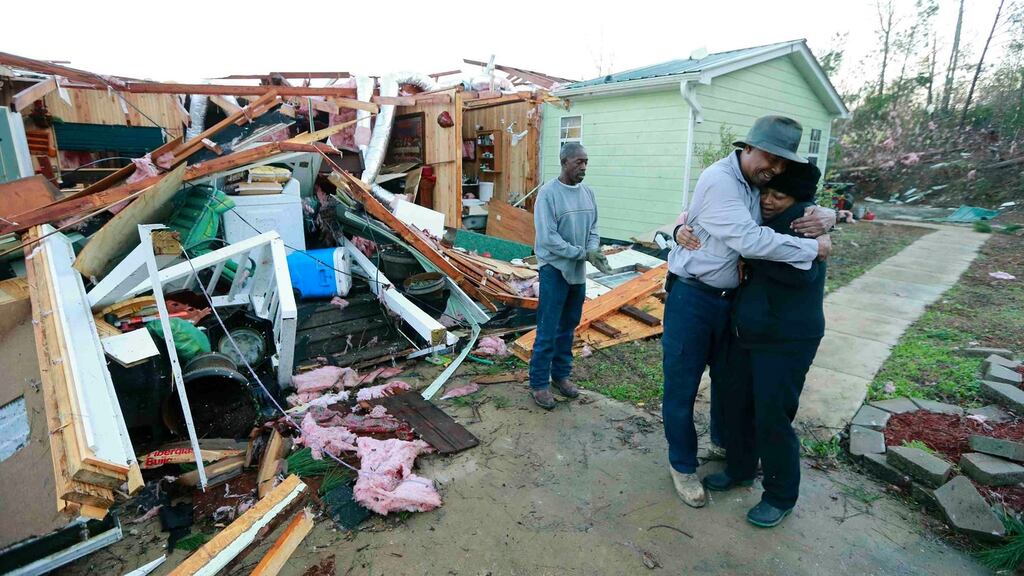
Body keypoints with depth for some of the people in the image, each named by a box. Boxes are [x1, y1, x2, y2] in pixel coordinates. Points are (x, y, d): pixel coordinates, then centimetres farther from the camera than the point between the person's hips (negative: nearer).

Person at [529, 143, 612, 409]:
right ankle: (539, 383, 10)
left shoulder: (588, 192, 6)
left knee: (568, 327, 15)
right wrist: (583, 253, -18)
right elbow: (548, 238, -19)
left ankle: (561, 374, 30)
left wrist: (594, 250, -12)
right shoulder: (548, 193, -14)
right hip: (555, 269, -7)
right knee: (548, 330, -2)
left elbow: (593, 228, 9)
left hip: (578, 271, 7)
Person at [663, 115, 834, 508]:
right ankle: (682, 465, 23)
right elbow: (750, 240, -29)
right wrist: (813, 248, -19)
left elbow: (799, 209, 17)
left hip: (729, 299, 8)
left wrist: (825, 217, -7)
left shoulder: (762, 185, 6)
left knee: (729, 376, 23)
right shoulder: (719, 180, -19)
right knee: (682, 385, 4)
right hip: (692, 298, -8)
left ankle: (724, 442, 49)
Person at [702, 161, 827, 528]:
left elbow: (802, 270, -32)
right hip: (745, 336, 8)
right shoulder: (758, 221, 7)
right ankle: (739, 469, 39)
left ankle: (781, 497, 23)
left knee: (772, 418, 1)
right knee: (738, 405, 17)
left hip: (786, 343, -7)